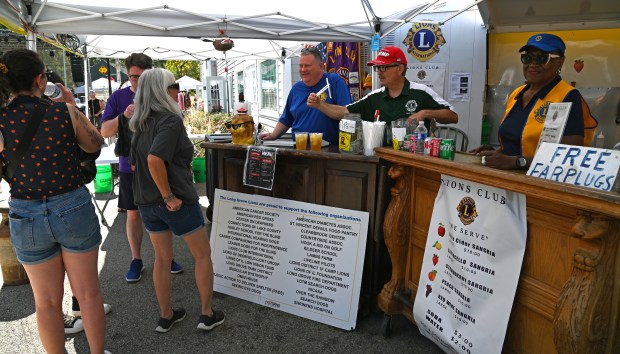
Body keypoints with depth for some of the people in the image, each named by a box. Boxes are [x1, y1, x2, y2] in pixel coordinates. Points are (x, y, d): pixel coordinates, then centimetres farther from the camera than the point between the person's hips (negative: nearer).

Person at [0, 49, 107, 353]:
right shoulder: (64, 112, -12)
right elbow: (95, 145, 5)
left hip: (26, 217, 1)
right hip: (74, 209, -1)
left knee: (47, 301, 18)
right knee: (88, 293, 16)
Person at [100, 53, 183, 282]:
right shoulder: (118, 97, 1)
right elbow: (104, 131, -3)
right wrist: (123, 116, -21)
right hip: (130, 167, 0)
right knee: (133, 214, 9)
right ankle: (136, 260, 24)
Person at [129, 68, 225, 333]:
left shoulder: (140, 124, 8)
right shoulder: (170, 120, -17)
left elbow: (135, 164, 14)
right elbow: (154, 160, -30)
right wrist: (169, 196, -23)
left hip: (147, 201, 7)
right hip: (177, 201, -7)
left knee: (162, 258, 18)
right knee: (202, 255, 10)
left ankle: (166, 316, 30)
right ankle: (207, 314, 18)